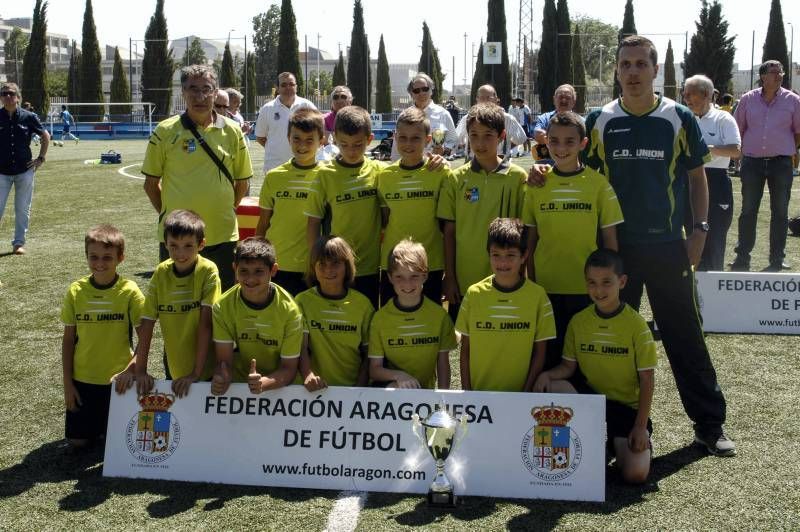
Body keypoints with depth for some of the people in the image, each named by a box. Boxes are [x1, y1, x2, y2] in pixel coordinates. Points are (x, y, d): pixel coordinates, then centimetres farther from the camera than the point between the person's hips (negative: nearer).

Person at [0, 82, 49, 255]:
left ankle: (18, 243, 19)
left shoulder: (29, 117, -3)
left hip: (25, 171, 1)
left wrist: (41, 158, 6)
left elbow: (46, 136, 11)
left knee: (23, 209, 7)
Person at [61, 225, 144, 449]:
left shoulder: (129, 291, -11)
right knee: (77, 440, 5)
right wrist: (67, 382, 0)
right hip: (83, 379, 2)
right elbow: (68, 339, 2)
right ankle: (95, 428, 37)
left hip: (119, 380, -2)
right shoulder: (76, 291, -5)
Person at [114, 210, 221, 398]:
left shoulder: (208, 271, -14)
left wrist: (196, 372, -20)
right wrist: (140, 370, -8)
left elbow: (205, 323, -18)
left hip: (206, 371, -3)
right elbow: (147, 323, -3)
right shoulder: (161, 273, -3)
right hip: (174, 370, 3)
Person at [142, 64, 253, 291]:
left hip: (222, 235, 1)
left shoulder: (232, 131, 2)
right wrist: (166, 213, 5)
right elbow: (151, 183, 6)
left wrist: (225, 211, 10)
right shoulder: (166, 131, -2)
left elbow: (242, 183, 11)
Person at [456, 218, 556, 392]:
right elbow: (465, 349, 7)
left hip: (519, 392, 0)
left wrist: (527, 393, -1)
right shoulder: (474, 294, 2)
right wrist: (467, 391, 1)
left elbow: (539, 352, 5)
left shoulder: (538, 296, 0)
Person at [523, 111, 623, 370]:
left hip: (587, 289, -1)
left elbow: (610, 241, 1)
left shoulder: (598, 184, -3)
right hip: (546, 288, 1)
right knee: (548, 356, 8)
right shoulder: (536, 185, 2)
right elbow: (531, 240, 8)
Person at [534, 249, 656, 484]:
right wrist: (547, 375, -20)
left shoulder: (636, 324, -11)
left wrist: (640, 427, -14)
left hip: (627, 406, -3)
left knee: (636, 474, -21)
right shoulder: (578, 321, -1)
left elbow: (647, 379, -9)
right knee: (553, 387, -28)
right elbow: (569, 366, 4)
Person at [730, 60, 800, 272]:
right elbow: (737, 129, 10)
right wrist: (743, 150, 4)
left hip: (781, 162, 0)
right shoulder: (748, 99, 3)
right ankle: (742, 257, 11)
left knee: (780, 212, 6)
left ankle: (777, 259, 14)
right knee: (748, 211, 4)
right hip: (752, 161, 0)